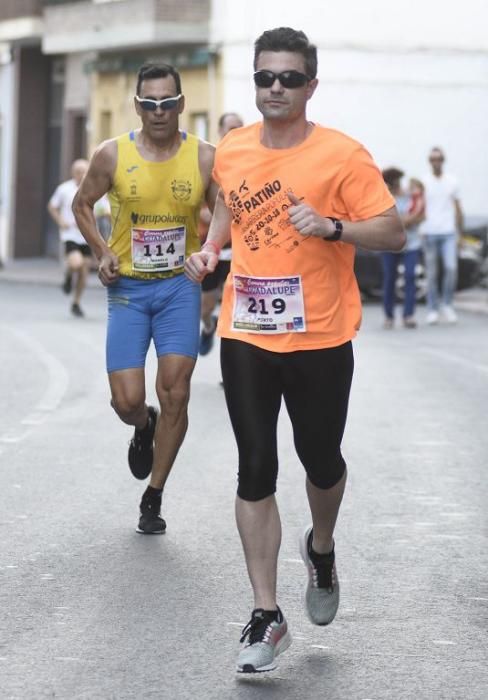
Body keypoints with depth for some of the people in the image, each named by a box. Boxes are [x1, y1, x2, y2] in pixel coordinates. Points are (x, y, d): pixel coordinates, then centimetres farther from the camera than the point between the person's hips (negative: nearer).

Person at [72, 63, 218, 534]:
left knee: (175, 392, -8)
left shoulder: (204, 158, -4)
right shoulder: (112, 155, -4)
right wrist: (101, 252, -3)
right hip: (127, 287, 0)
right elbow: (82, 204, 11)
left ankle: (153, 498, 8)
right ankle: (144, 428, 34)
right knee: (127, 401, -6)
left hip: (180, 286, 0)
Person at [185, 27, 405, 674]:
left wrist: (331, 225, -27)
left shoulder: (342, 155, -11)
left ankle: (321, 549, 46)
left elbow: (393, 233, -11)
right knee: (255, 471, 0)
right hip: (246, 336, 3)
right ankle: (266, 617, 5)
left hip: (319, 339, -3)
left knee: (321, 461, 12)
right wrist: (210, 247, 6)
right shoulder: (232, 151, 4)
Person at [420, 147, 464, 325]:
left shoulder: (452, 181, 6)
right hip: (429, 233, -1)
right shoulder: (423, 182, 2)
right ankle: (432, 310, 11)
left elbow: (458, 209, 10)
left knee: (451, 268, -12)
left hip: (448, 233, 1)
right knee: (431, 273, 2)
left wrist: (460, 233, 7)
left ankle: (447, 305, 6)